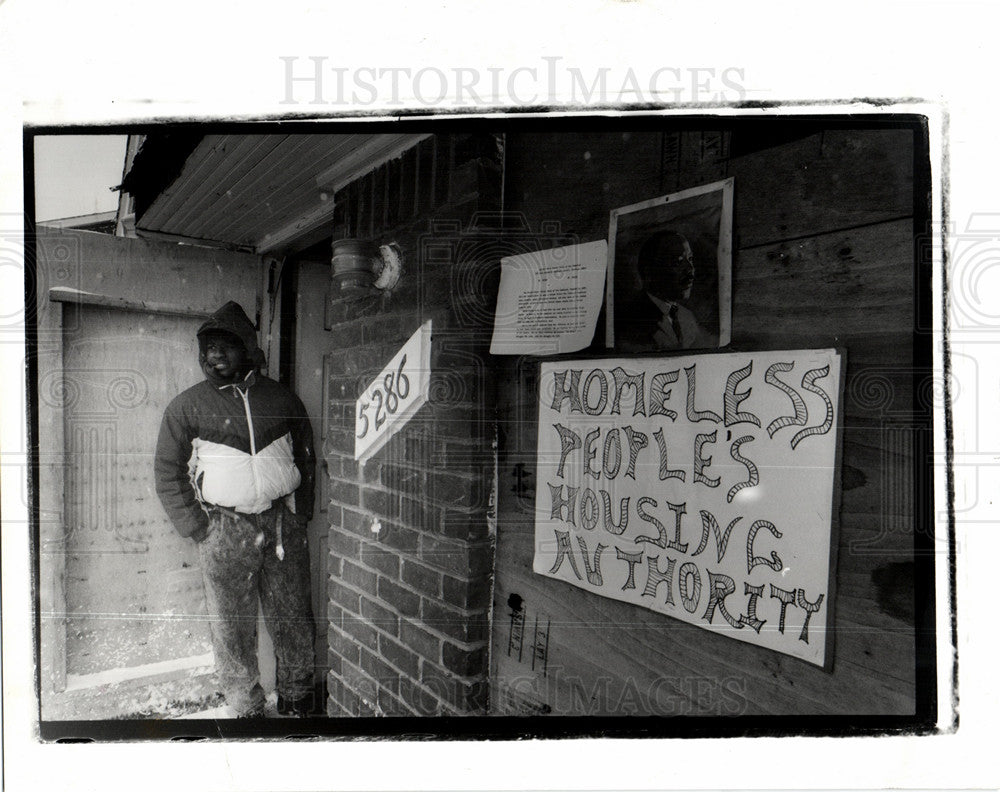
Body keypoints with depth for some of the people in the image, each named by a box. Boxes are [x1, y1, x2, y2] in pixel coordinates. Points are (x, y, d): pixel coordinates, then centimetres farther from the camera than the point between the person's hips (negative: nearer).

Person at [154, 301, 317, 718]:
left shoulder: (282, 399, 7)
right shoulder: (186, 407, 3)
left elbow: (306, 458, 15)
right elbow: (168, 472, 5)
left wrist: (300, 513, 8)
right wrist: (196, 527, -2)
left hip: (283, 523, 1)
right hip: (225, 530, -1)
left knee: (293, 619, 9)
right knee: (233, 626, 5)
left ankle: (297, 698, 27)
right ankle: (245, 707, 22)